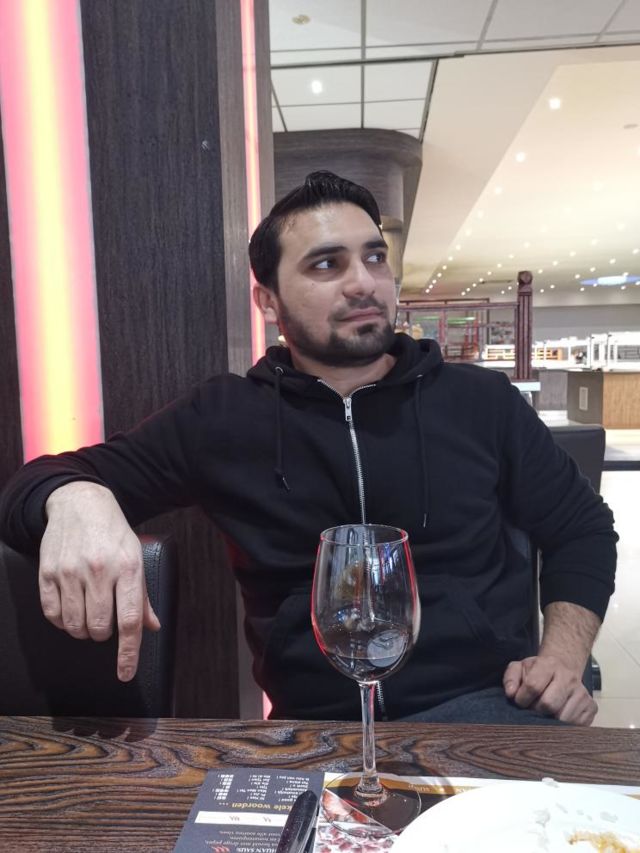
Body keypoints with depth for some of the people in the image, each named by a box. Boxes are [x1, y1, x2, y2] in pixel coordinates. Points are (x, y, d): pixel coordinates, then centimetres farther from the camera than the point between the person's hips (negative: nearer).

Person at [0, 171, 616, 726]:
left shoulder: (481, 400, 5)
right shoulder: (223, 417, 1)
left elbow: (582, 528, 15)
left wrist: (563, 656, -2)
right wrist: (76, 498, -23)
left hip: (484, 707, 0)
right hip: (313, 729, 1)